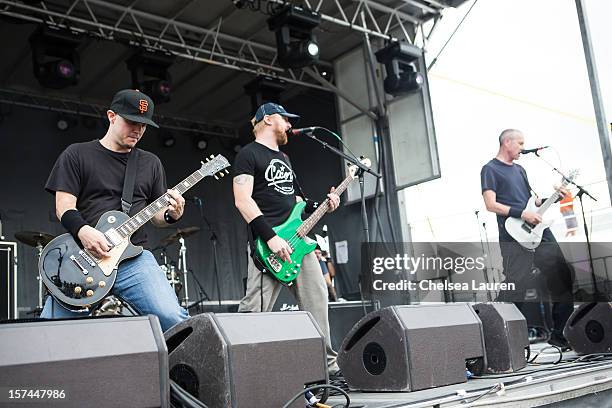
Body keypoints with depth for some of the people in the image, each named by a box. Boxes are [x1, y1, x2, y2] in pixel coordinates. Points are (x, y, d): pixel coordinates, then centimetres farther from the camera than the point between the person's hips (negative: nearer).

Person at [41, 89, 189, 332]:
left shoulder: (151, 163, 18)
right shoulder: (77, 155, 8)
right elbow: (64, 206, 1)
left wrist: (171, 214, -5)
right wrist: (83, 231, -20)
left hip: (134, 259, 2)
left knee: (172, 318, -20)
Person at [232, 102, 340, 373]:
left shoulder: (283, 157, 25)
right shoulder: (249, 154, -2)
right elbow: (243, 201, -13)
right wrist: (271, 237, -21)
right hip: (267, 244, -9)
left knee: (317, 301, 7)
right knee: (255, 311, -11)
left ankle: (327, 364, 15)